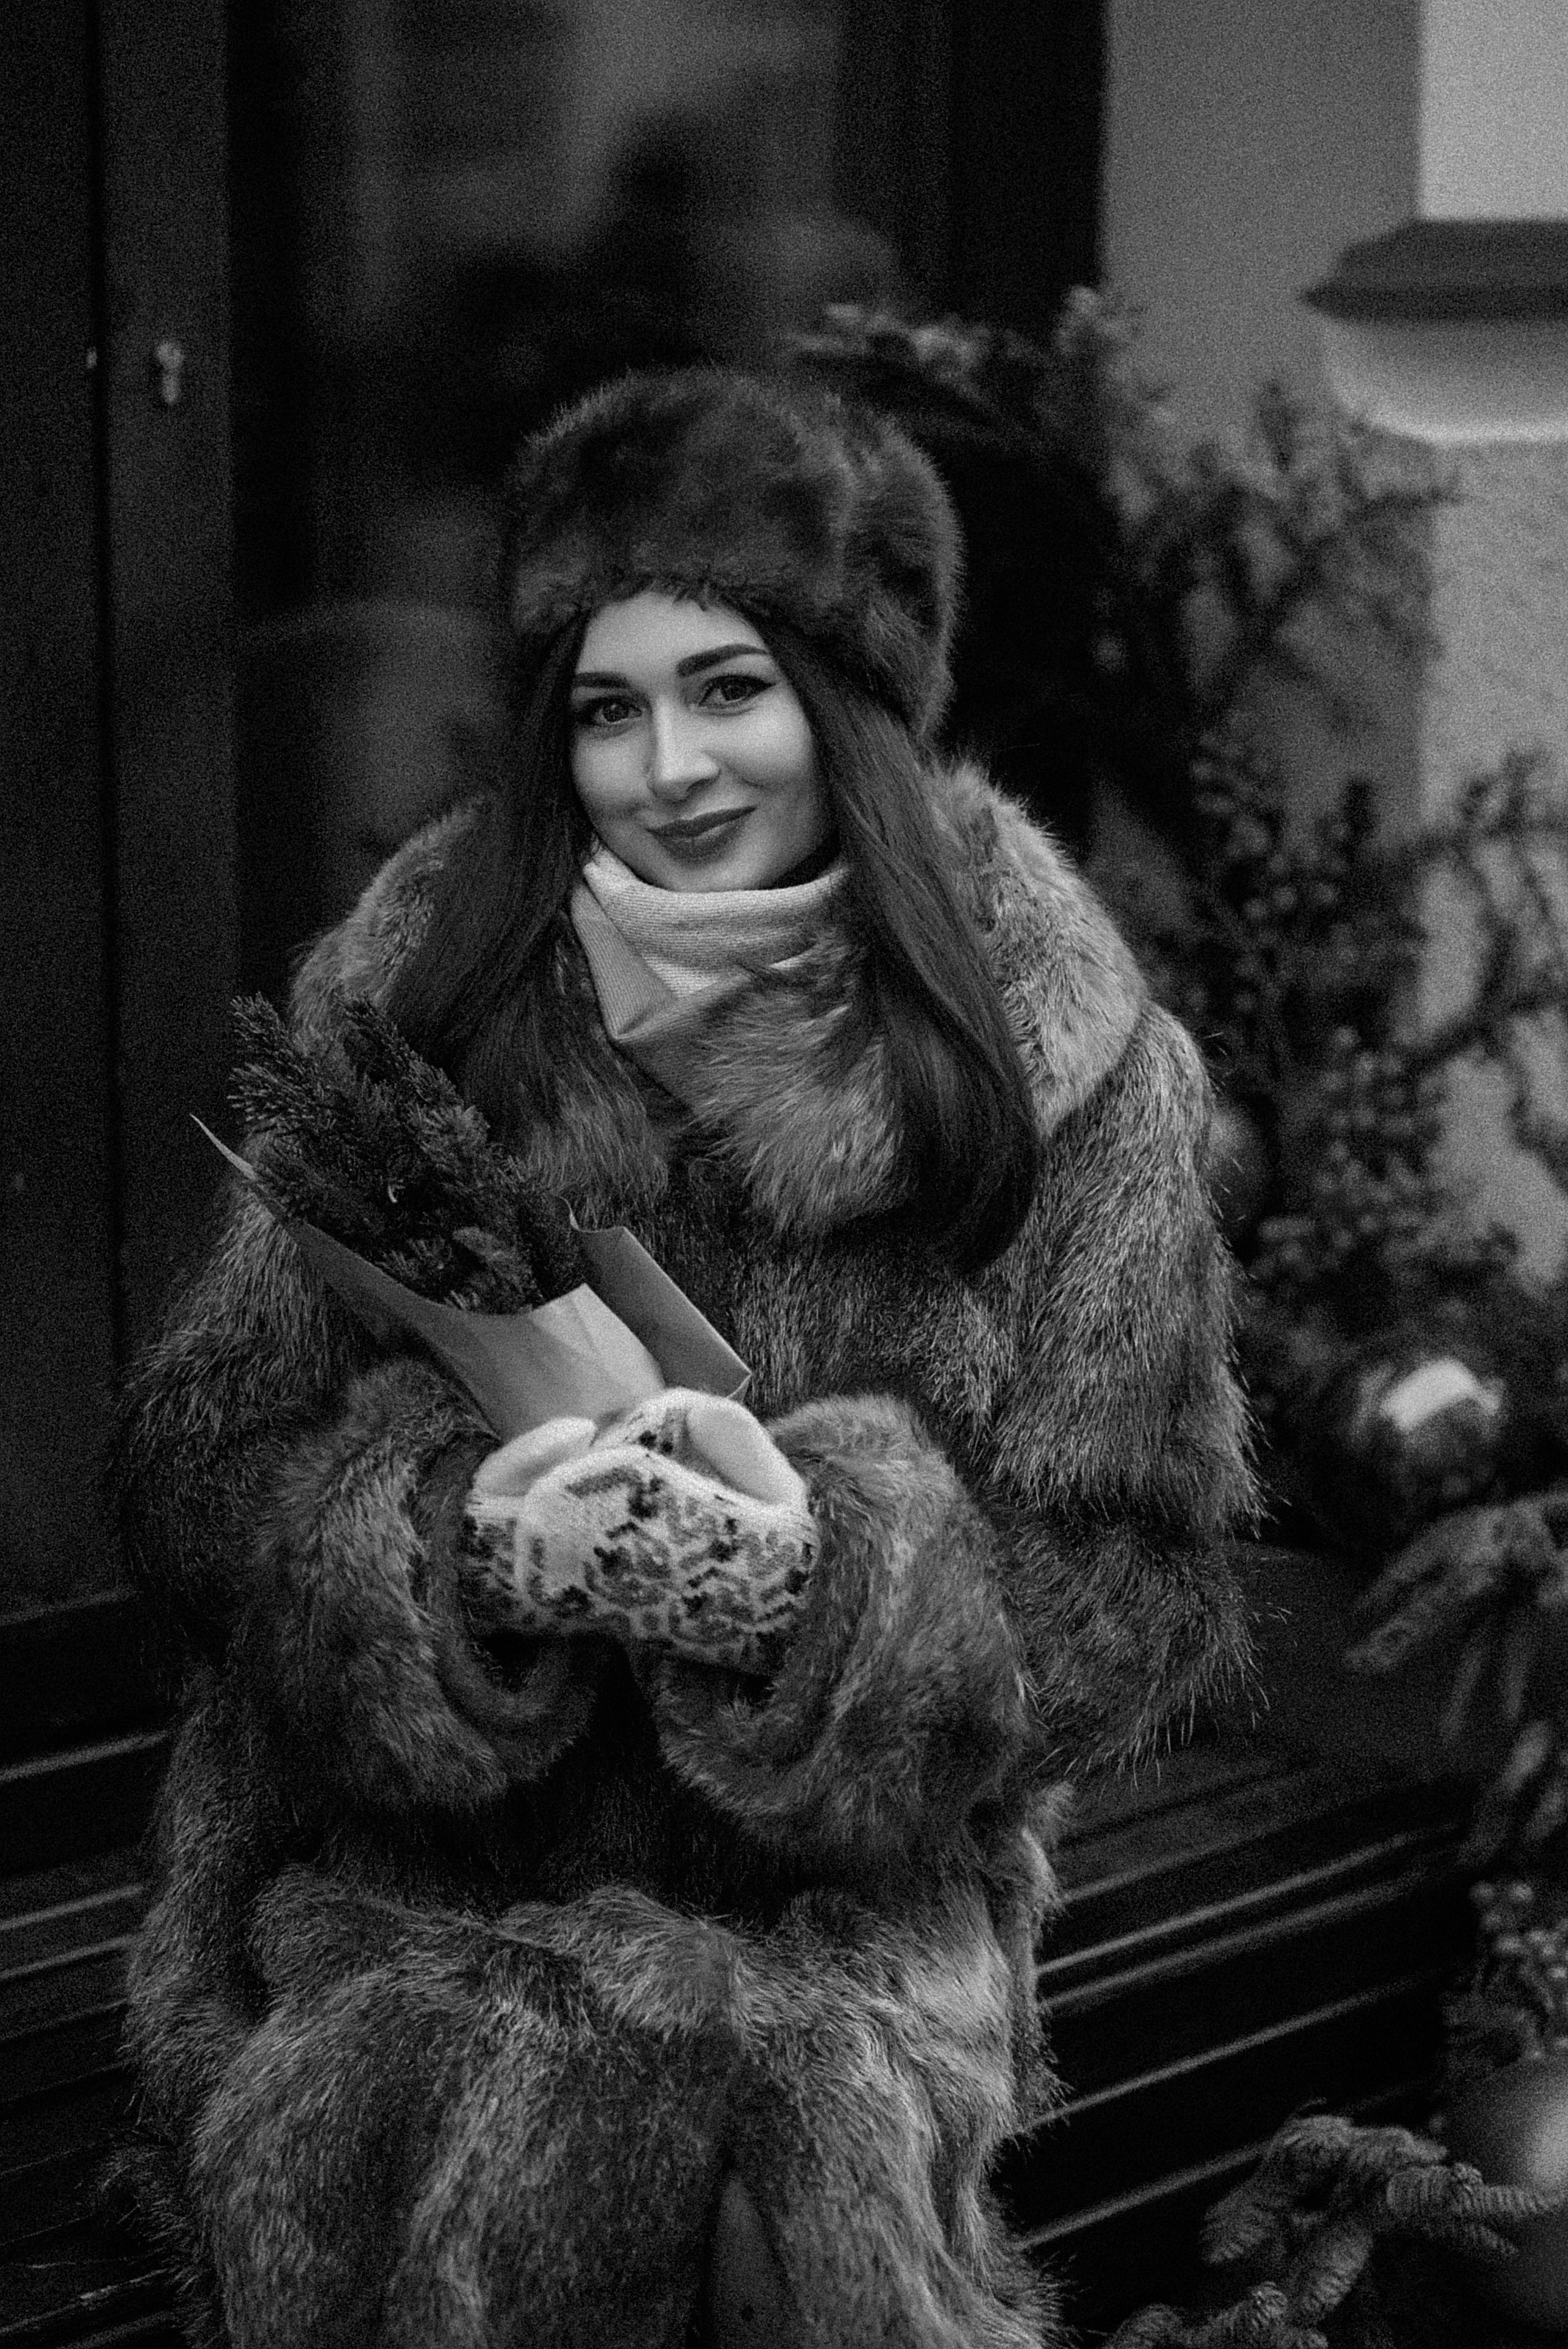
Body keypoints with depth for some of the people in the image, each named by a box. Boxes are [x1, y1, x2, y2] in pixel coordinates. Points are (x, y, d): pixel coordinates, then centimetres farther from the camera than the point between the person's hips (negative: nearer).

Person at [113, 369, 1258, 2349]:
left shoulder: (1065, 1063, 0)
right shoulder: (414, 998, 3)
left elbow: (1124, 1592, 0)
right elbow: (201, 1481, 2)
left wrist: (832, 1561, -20)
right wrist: (456, 1542, -19)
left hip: (860, 1878, 0)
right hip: (414, 1864, 1)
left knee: (803, 2091, -27)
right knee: (488, 2094, -26)